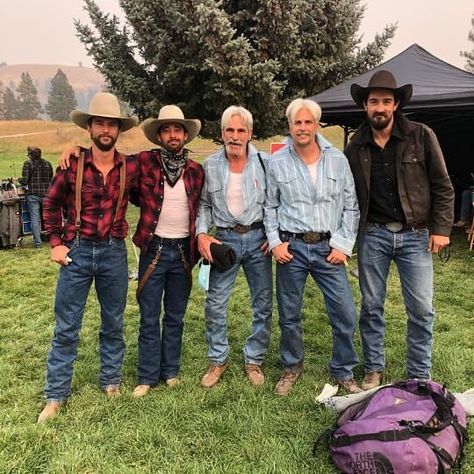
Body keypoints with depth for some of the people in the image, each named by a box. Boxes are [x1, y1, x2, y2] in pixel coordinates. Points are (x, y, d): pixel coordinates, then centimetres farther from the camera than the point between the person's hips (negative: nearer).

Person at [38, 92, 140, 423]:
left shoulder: (131, 168, -3)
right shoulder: (72, 165, -5)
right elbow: (51, 204, 7)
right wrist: (56, 243, 2)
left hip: (114, 252, 1)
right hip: (77, 251, -1)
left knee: (114, 324, 14)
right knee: (66, 328, 5)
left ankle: (111, 381, 33)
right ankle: (56, 396, 19)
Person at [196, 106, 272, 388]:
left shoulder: (264, 162, -3)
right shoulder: (211, 165, 1)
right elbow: (204, 204, 9)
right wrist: (202, 233, -4)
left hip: (257, 238, 0)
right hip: (225, 239, 1)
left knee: (263, 303, 6)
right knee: (215, 303, 2)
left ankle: (255, 360, 25)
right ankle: (218, 359, 23)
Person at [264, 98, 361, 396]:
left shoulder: (338, 160, 2)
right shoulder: (277, 162, 1)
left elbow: (351, 206, 5)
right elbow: (270, 207, 8)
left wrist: (343, 245, -3)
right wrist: (275, 242, -2)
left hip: (328, 247, 1)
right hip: (291, 247, 0)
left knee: (346, 315, 0)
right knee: (289, 315, 10)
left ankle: (344, 371, 22)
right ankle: (292, 367, 32)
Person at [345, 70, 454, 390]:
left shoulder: (421, 136, -3)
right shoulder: (356, 147, 3)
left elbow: (443, 187, -1)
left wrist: (441, 228, -6)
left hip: (415, 235, -1)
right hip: (372, 235, 2)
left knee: (422, 310, 2)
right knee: (372, 306, 9)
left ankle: (420, 377, 19)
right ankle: (374, 370, 25)